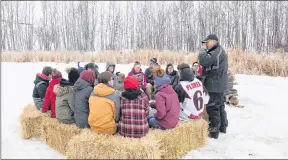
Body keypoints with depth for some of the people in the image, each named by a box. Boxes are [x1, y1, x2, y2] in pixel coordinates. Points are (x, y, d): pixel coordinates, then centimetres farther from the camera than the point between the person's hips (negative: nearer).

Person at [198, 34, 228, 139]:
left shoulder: (217, 52, -17)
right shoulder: (217, 52, 17)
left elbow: (203, 61, -29)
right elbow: (210, 66, 19)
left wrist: (203, 49, -13)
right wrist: (201, 71, 4)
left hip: (215, 85, -11)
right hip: (219, 85, 11)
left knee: (213, 107, -4)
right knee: (220, 106, 18)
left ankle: (214, 131, 3)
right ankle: (222, 127, 30)